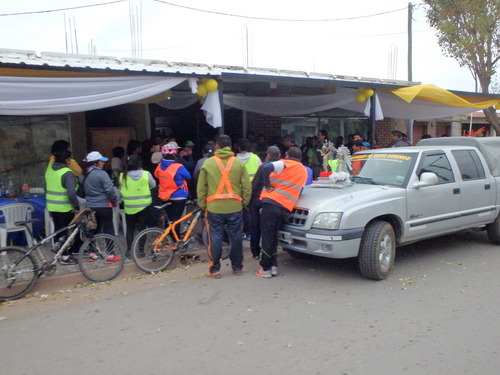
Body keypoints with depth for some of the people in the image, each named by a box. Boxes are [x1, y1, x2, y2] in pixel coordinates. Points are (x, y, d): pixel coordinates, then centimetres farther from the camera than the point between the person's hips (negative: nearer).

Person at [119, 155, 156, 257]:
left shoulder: (122, 176, -8)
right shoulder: (146, 174, -10)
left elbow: (121, 189, 2)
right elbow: (153, 185, 5)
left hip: (129, 207, 1)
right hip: (144, 205, -1)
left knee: (130, 228, 15)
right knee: (142, 228, 9)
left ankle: (129, 250, 12)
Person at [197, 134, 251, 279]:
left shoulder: (208, 163, -3)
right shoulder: (239, 163, 0)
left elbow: (201, 187, 1)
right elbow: (247, 186, 1)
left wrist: (202, 204, 11)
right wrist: (245, 202, 13)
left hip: (214, 207, -1)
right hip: (235, 207, 1)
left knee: (215, 237, 6)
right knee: (236, 237, 12)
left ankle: (215, 269, 12)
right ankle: (237, 267, 22)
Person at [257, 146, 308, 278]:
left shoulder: (284, 163, 1)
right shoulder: (304, 171, 19)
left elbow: (267, 167, -17)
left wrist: (267, 185, -8)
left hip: (271, 203, -5)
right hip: (286, 208, 5)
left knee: (267, 236, 0)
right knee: (273, 236, 18)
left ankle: (265, 268, 2)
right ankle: (273, 266, 15)